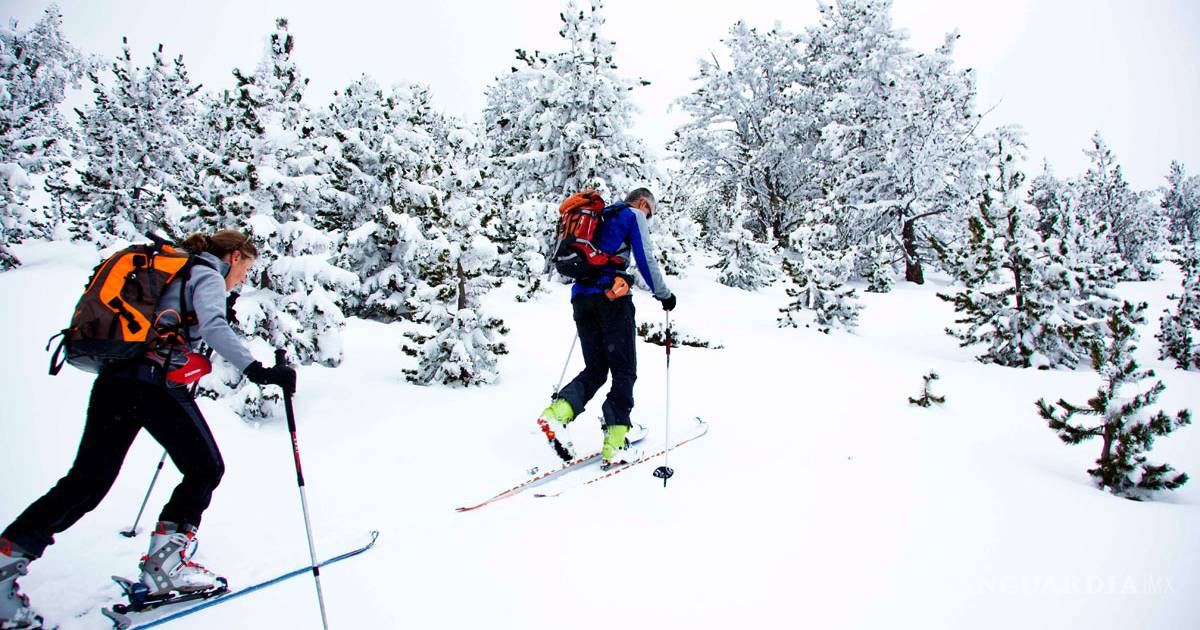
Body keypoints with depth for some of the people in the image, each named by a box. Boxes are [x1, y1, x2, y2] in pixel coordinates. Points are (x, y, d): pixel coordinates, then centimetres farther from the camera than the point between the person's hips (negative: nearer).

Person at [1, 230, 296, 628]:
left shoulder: (175, 271, 27)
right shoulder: (207, 276, 0)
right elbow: (214, 326, -20)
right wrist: (257, 370, -29)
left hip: (112, 380, 9)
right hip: (156, 383, -9)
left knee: (86, 482, 11)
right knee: (206, 468, 1)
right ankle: (162, 564, 1)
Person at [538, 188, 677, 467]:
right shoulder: (633, 215, 6)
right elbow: (645, 259, -3)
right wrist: (664, 295, 7)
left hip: (581, 296, 7)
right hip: (611, 297, -7)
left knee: (595, 370, 11)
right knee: (624, 370, 0)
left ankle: (556, 413, -12)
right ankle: (615, 445, -5)